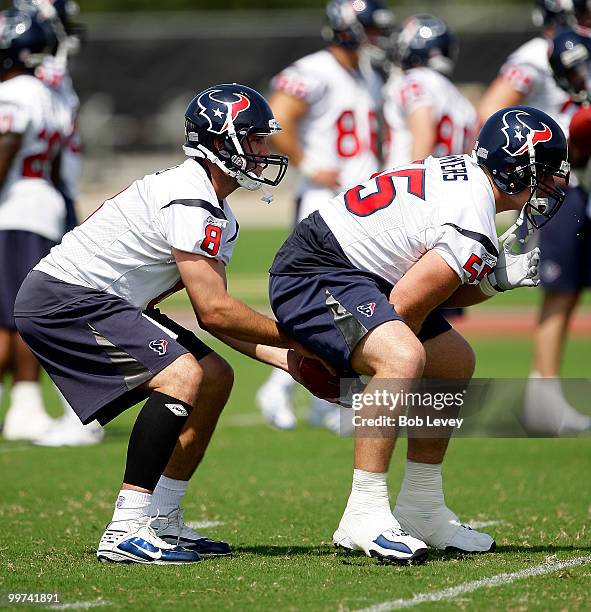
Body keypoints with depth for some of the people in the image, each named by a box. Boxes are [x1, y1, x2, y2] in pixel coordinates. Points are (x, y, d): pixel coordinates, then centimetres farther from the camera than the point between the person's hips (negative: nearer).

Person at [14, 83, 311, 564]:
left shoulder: (218, 216, 13)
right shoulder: (189, 200, -20)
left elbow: (213, 314, 12)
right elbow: (214, 311, -22)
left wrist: (286, 356, 2)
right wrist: (295, 337, -12)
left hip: (99, 302, 11)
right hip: (62, 298, -11)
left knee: (216, 379, 9)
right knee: (183, 377, -23)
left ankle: (162, 522, 12)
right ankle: (126, 532, -24)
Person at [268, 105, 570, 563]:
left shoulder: (463, 174, 8)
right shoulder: (473, 232, -22)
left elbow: (439, 288, 14)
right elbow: (404, 308, -20)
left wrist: (497, 278, 0)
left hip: (356, 275, 11)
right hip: (311, 273, -11)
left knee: (455, 363, 15)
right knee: (402, 358, -33)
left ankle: (420, 511, 22)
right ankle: (365, 517, -30)